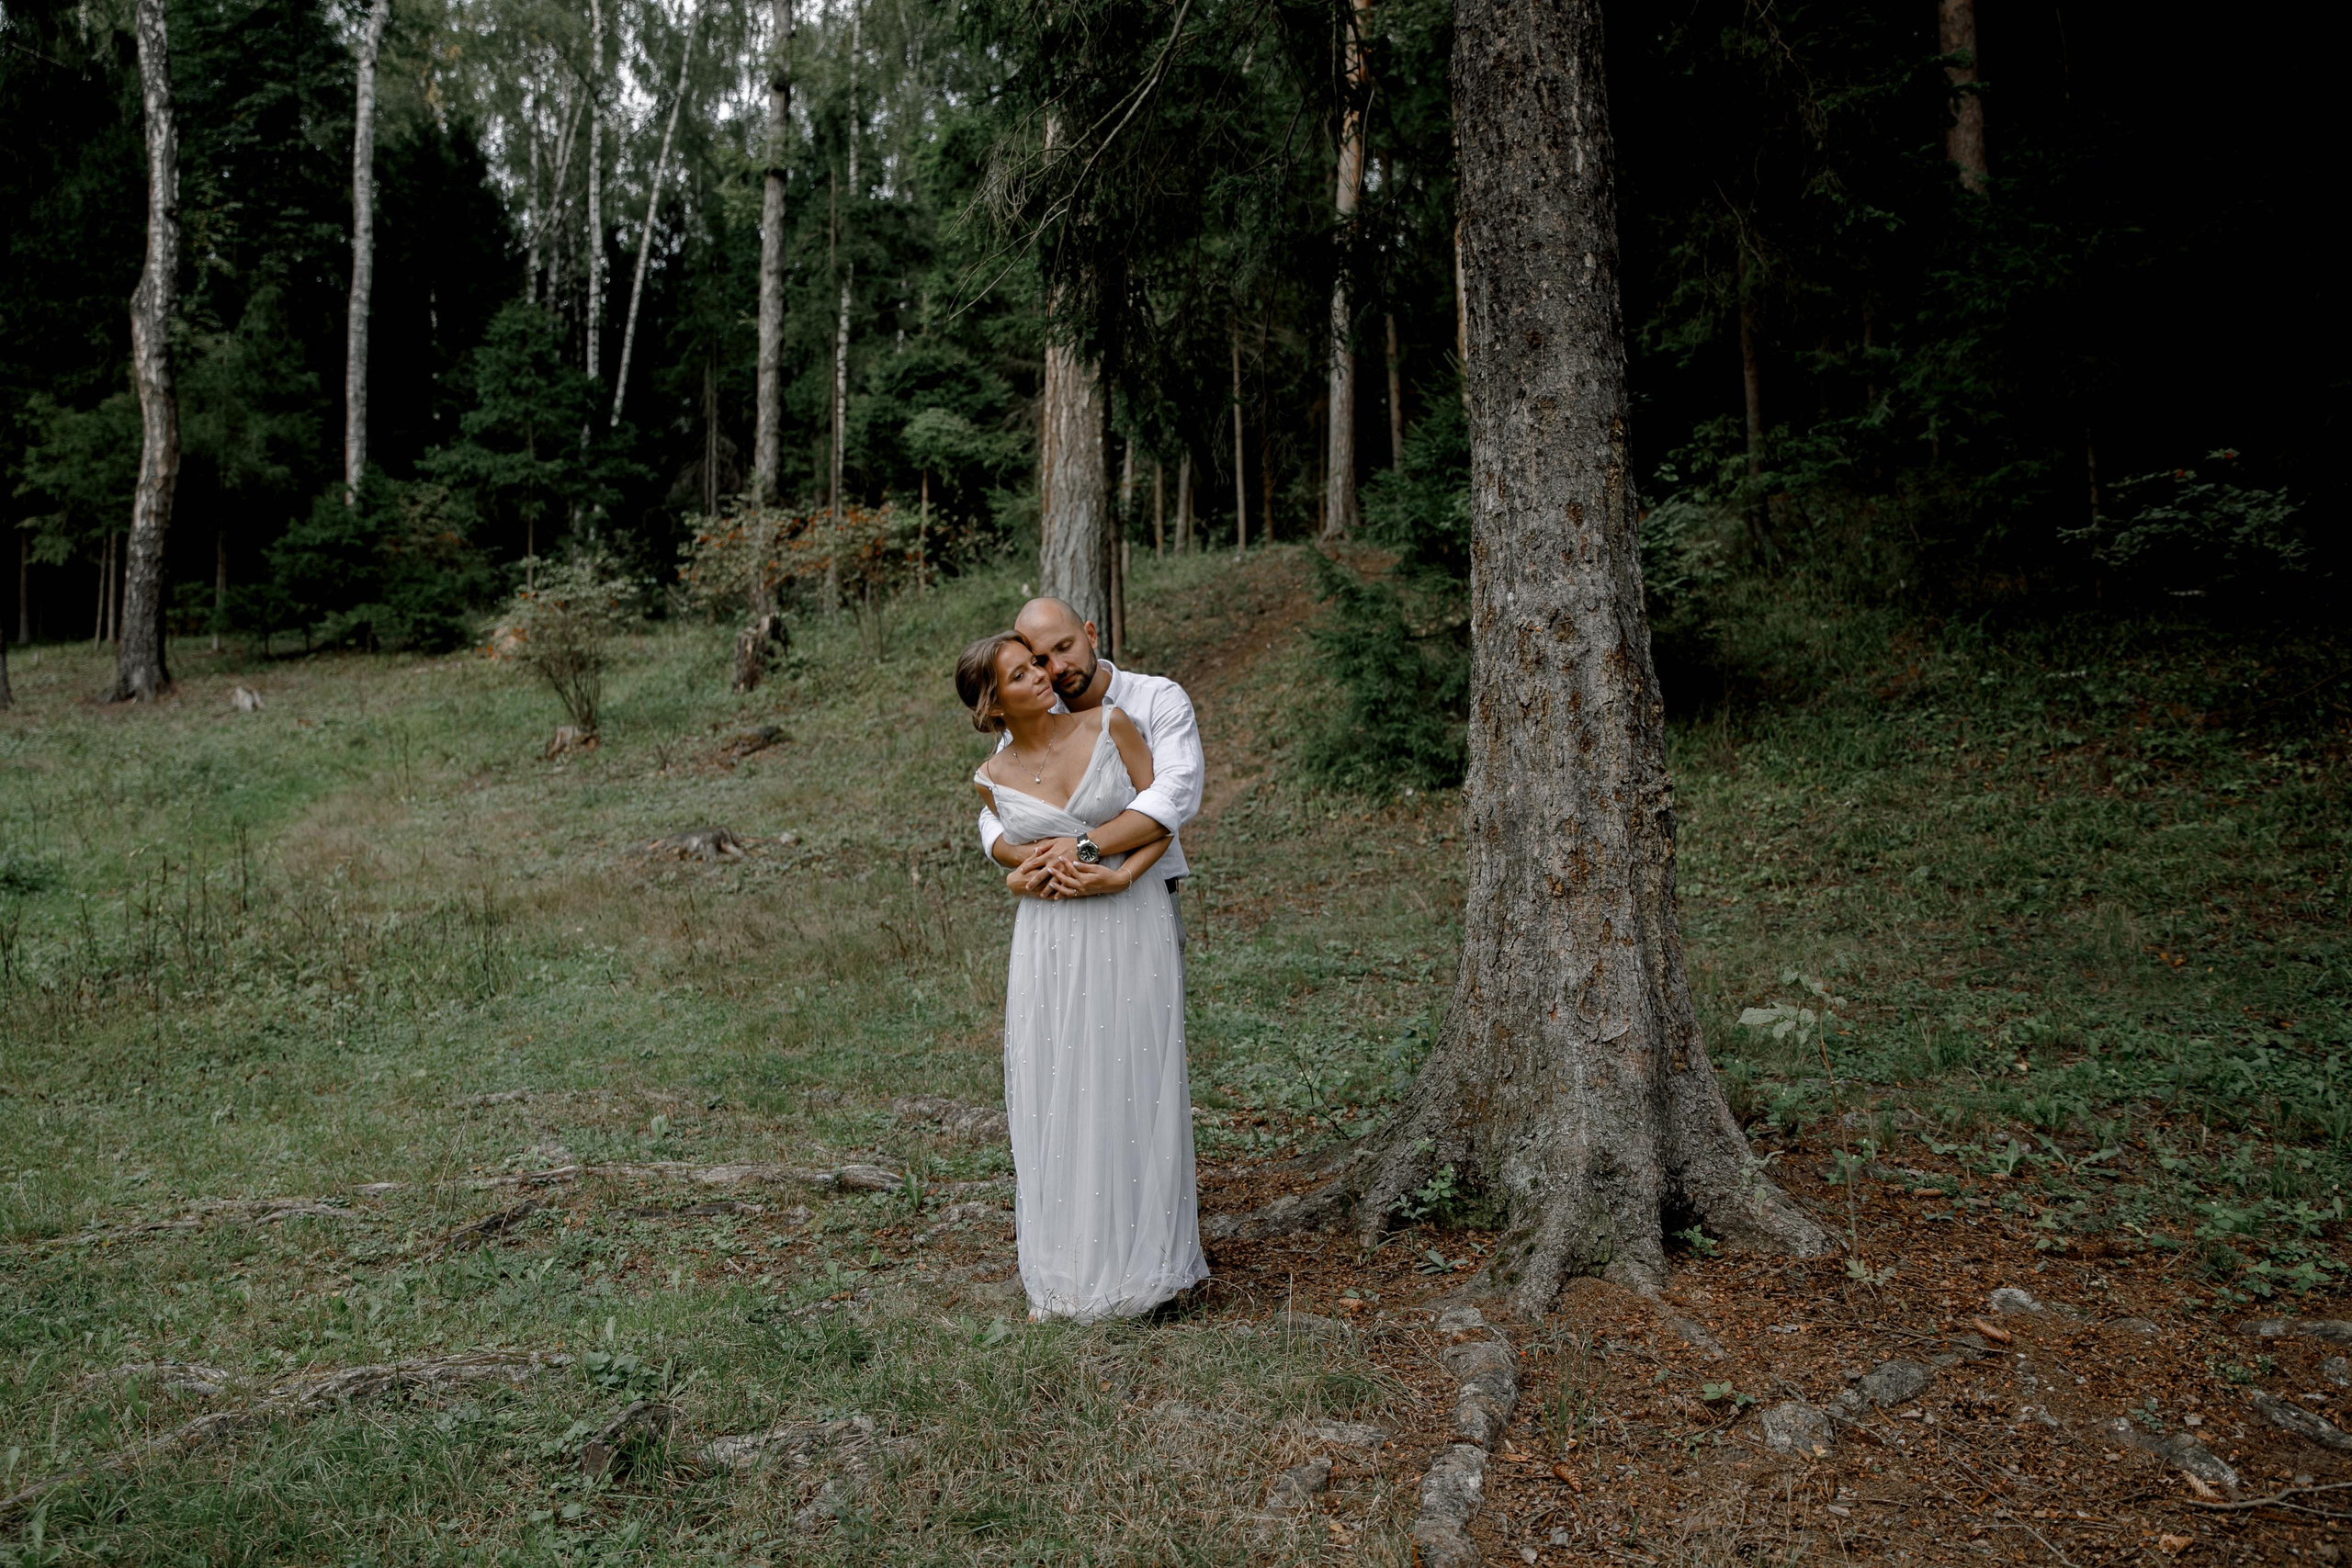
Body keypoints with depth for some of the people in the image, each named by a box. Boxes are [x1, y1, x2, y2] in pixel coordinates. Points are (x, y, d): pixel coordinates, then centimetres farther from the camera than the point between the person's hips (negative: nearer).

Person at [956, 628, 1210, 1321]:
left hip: (1132, 932, -2)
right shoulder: (993, 780, 3)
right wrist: (1026, 878, -3)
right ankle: (1063, 1276, 16)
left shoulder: (1110, 724, -4)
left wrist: (1115, 875, -15)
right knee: (1055, 1103, 4)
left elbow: (1162, 820, -2)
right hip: (1050, 945, 2)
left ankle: (1139, 1262, 17)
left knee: (1132, 1096, 2)